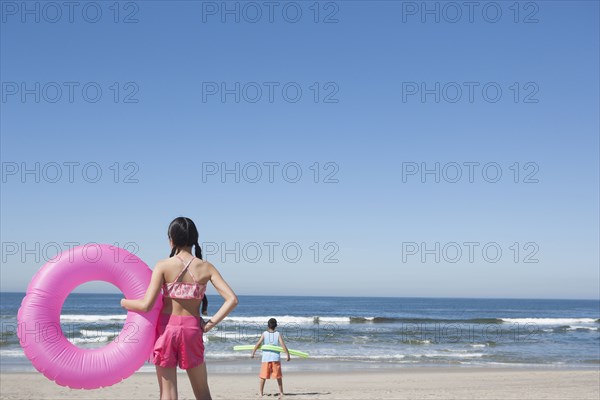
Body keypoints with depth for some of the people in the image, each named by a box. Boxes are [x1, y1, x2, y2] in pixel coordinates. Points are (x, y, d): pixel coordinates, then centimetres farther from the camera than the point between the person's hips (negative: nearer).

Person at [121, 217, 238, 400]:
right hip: (192, 329, 2)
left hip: (166, 327, -2)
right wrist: (210, 323, -3)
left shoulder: (163, 266, -8)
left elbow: (146, 305, -14)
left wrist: (124, 303, 5)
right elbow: (232, 299, -10)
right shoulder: (206, 268, -2)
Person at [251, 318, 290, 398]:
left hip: (266, 358, 0)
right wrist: (288, 355, -1)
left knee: (263, 376, 8)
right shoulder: (278, 334, 1)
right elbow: (283, 345, -6)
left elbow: (258, 344, -6)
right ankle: (281, 392, 12)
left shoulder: (264, 334, 1)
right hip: (276, 358, 0)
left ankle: (261, 392, 8)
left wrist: (253, 353, 0)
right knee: (278, 376, 11)